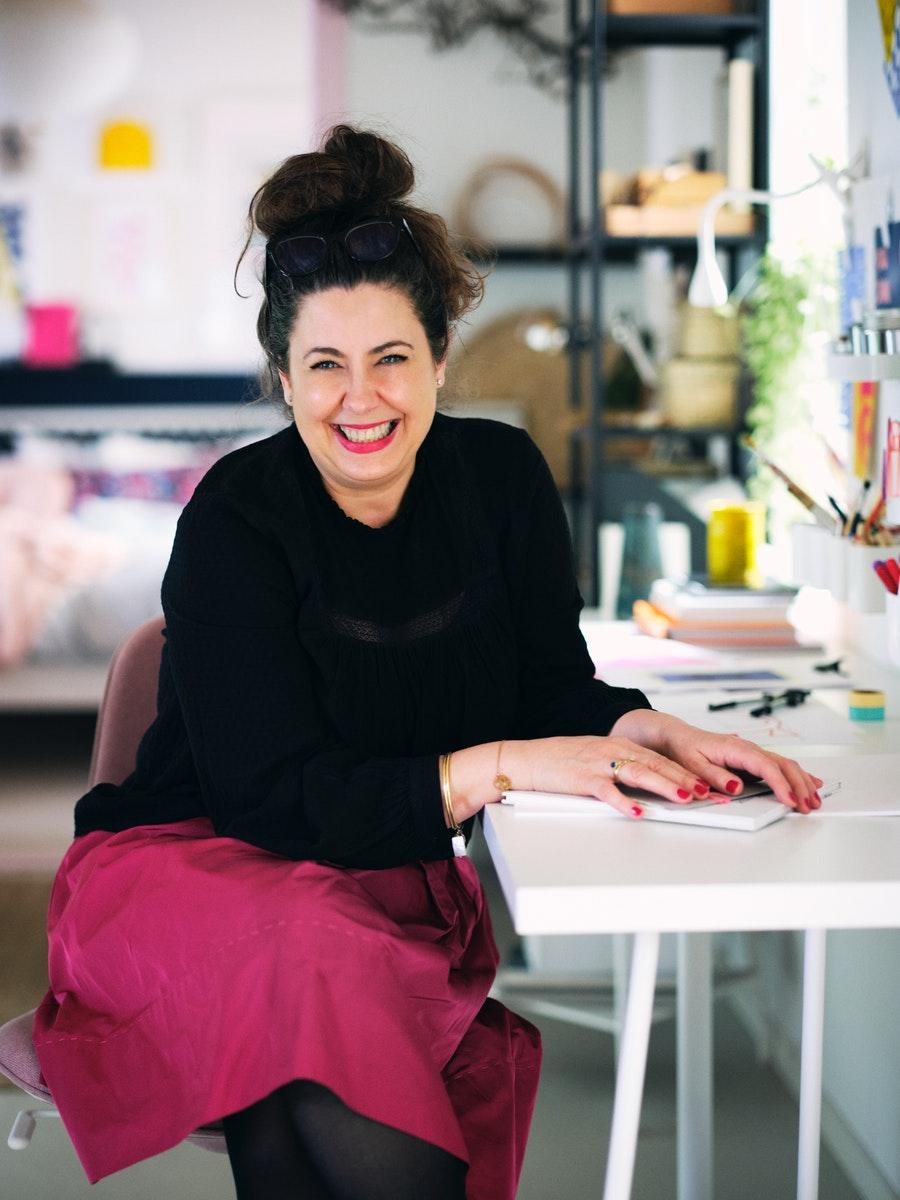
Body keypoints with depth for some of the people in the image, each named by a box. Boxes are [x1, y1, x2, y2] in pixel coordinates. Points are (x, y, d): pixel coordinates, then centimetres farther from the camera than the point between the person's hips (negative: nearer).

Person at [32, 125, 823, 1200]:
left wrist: (647, 732, -19)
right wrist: (498, 765, -29)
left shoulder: (502, 478, 1)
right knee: (319, 964, -37)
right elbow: (275, 798, -20)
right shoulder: (236, 520, -14)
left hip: (392, 881, 3)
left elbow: (552, 685, 4)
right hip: (195, 863, -2)